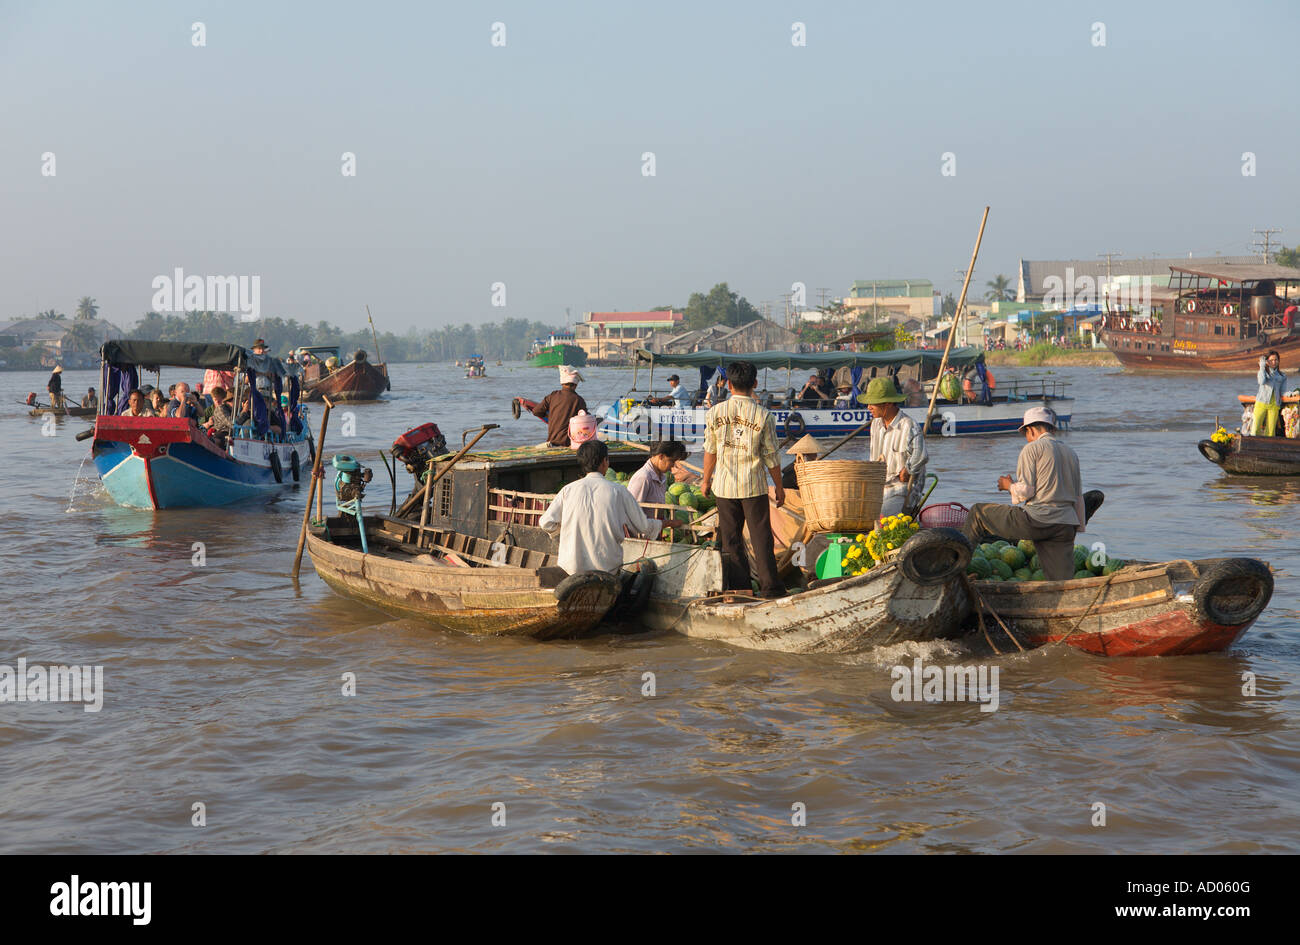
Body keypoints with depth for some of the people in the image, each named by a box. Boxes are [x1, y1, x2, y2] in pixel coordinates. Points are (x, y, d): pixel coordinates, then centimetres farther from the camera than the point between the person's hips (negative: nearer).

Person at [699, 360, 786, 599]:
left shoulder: (715, 413, -4)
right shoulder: (763, 416, -9)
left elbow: (710, 451, 4)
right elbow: (771, 456, -5)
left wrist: (706, 480, 19)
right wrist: (779, 487, 8)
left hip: (725, 485, 1)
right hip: (754, 485, -1)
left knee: (731, 537, 10)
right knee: (760, 535, 5)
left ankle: (739, 585, 13)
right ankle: (769, 586, 5)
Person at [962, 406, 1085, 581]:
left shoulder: (1032, 448, -1)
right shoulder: (1071, 453, 21)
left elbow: (1025, 491, -8)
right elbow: (1078, 497, 24)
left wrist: (1009, 485, 13)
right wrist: (1078, 527, 32)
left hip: (1037, 520, -6)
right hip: (1065, 526, 6)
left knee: (979, 512, 13)